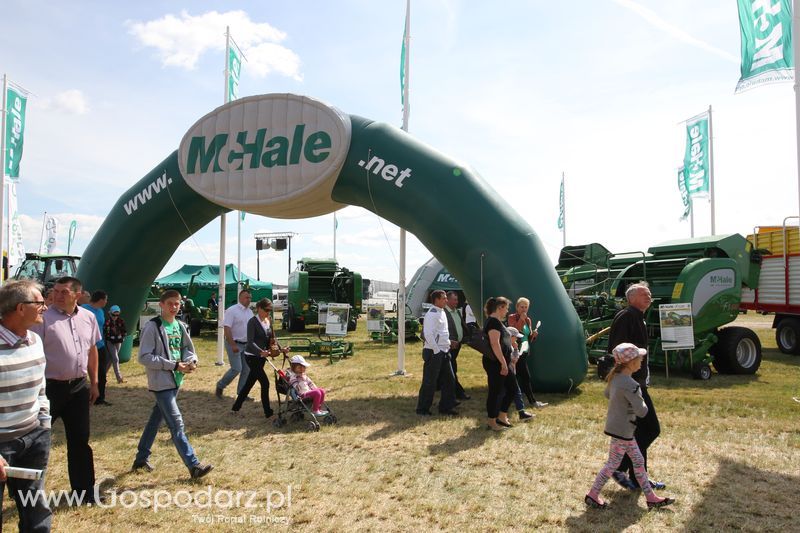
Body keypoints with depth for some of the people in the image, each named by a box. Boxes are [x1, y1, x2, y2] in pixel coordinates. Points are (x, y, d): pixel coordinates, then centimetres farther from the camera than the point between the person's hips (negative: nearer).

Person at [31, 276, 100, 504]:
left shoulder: (88, 317, 4)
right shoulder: (43, 318, -12)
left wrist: (94, 383, 12)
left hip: (79, 387, 5)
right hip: (50, 387, -5)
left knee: (80, 440, 14)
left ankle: (83, 492, 27)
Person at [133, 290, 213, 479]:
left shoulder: (180, 326, 7)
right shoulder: (152, 326, -13)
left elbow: (188, 348, 18)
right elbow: (143, 357, -17)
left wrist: (191, 361, -6)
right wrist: (174, 365, -20)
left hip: (175, 380, 7)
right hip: (161, 382, -7)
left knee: (156, 420, 19)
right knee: (177, 424, -7)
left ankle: (141, 458, 34)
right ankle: (194, 465, -4)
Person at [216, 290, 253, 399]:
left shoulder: (250, 312, 10)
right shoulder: (232, 310, -12)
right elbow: (227, 329, -18)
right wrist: (233, 345, -22)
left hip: (246, 344, 7)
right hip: (234, 344, -7)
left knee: (246, 369, 6)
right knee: (236, 369, -10)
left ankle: (241, 393, 17)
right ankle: (220, 386, 12)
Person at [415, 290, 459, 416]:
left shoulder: (442, 312, 13)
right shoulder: (431, 314, -17)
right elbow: (428, 334, -23)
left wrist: (448, 343, 13)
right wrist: (437, 351, -19)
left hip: (444, 351, 9)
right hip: (433, 353, -9)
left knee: (449, 379, 12)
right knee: (430, 382, 0)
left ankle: (445, 407, 23)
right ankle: (422, 409, 13)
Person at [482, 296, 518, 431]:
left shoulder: (497, 321, 17)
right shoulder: (493, 321, -15)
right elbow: (495, 344, -23)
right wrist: (503, 363, -22)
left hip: (500, 363, 10)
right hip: (495, 363, -10)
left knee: (512, 388, 14)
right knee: (495, 392, -1)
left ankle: (502, 417, 23)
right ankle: (492, 422, 10)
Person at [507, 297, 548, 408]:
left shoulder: (528, 320, 15)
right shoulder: (512, 318, -6)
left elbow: (529, 338, 19)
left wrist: (534, 335, -3)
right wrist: (521, 319, -20)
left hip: (525, 352, 8)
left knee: (517, 377, 11)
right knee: (526, 376, -9)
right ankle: (533, 401, -4)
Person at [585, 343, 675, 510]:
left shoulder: (615, 376, 1)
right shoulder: (630, 385, -27)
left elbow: (607, 394, 19)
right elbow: (641, 411, -22)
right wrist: (641, 402, -3)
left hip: (623, 429, 9)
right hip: (622, 430, -9)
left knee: (638, 461, 17)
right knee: (613, 465, 5)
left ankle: (651, 497, 28)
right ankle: (592, 495, 16)